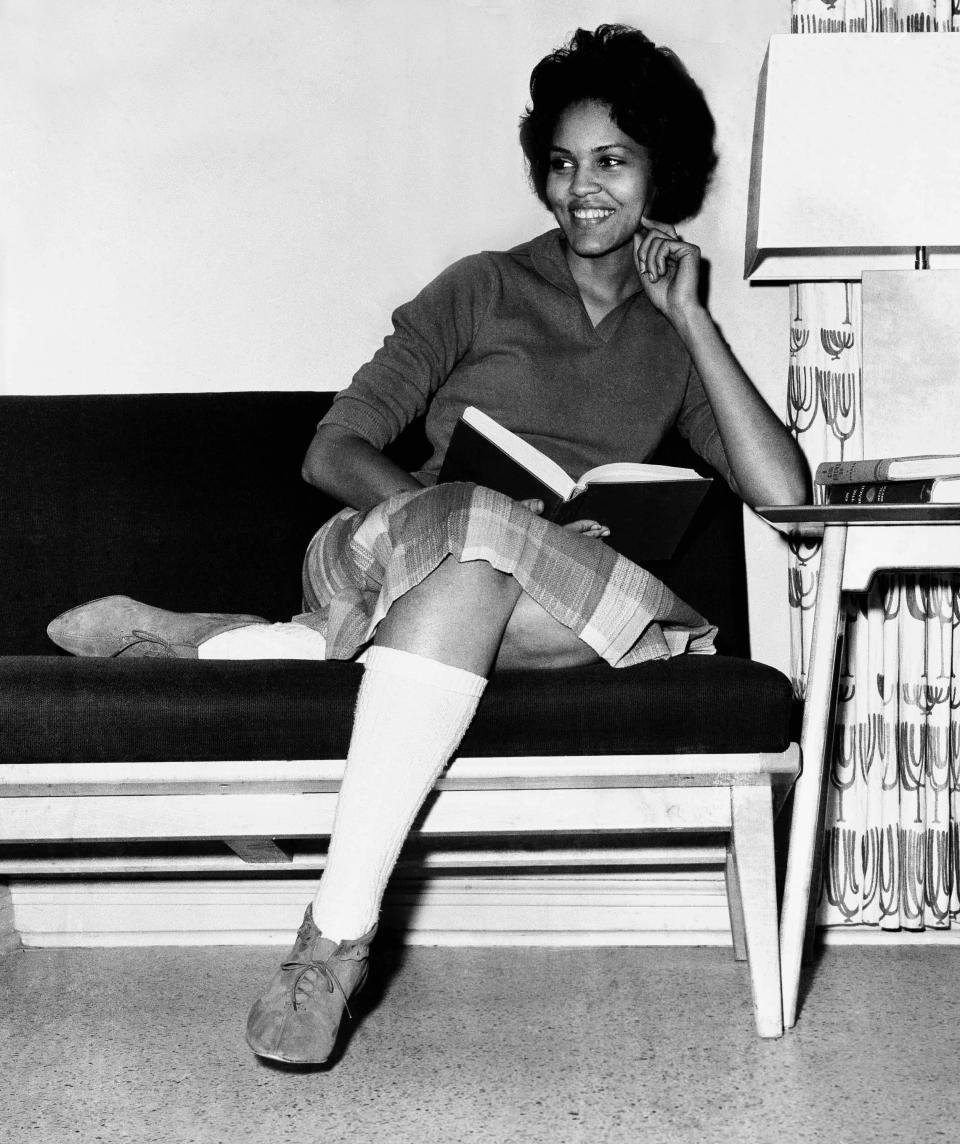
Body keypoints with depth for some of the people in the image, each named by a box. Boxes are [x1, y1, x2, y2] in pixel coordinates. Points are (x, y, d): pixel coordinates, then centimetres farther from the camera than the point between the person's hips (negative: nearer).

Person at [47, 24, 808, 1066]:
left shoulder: (675, 343, 19)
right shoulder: (484, 289, 14)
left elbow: (782, 492, 1)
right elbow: (334, 451, 6)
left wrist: (689, 320, 2)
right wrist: (450, 510, -14)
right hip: (396, 544, -1)